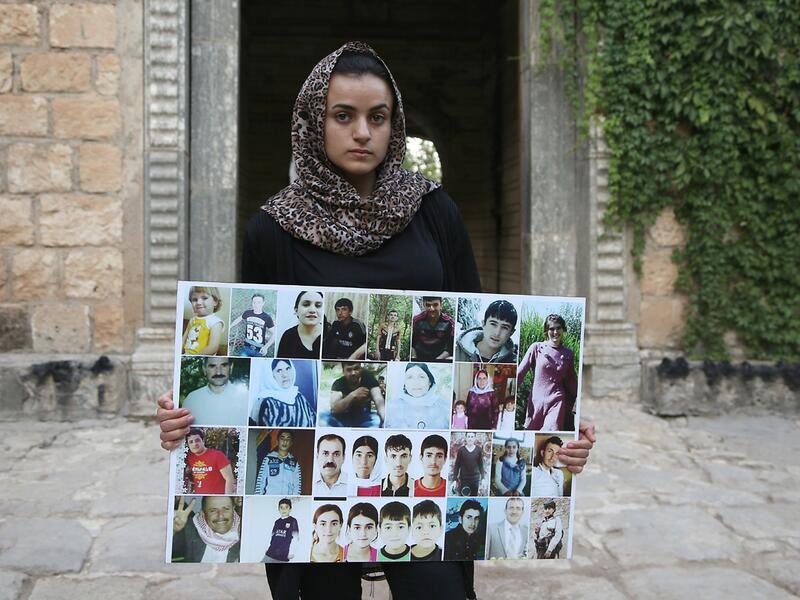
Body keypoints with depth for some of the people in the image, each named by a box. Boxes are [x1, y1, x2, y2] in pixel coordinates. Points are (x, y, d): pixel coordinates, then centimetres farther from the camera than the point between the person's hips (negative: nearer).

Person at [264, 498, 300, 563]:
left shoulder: (293, 521, -2)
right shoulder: (277, 522, 14)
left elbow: (295, 537, -5)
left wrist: (291, 551, -9)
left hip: (284, 555, -5)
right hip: (271, 553, 5)